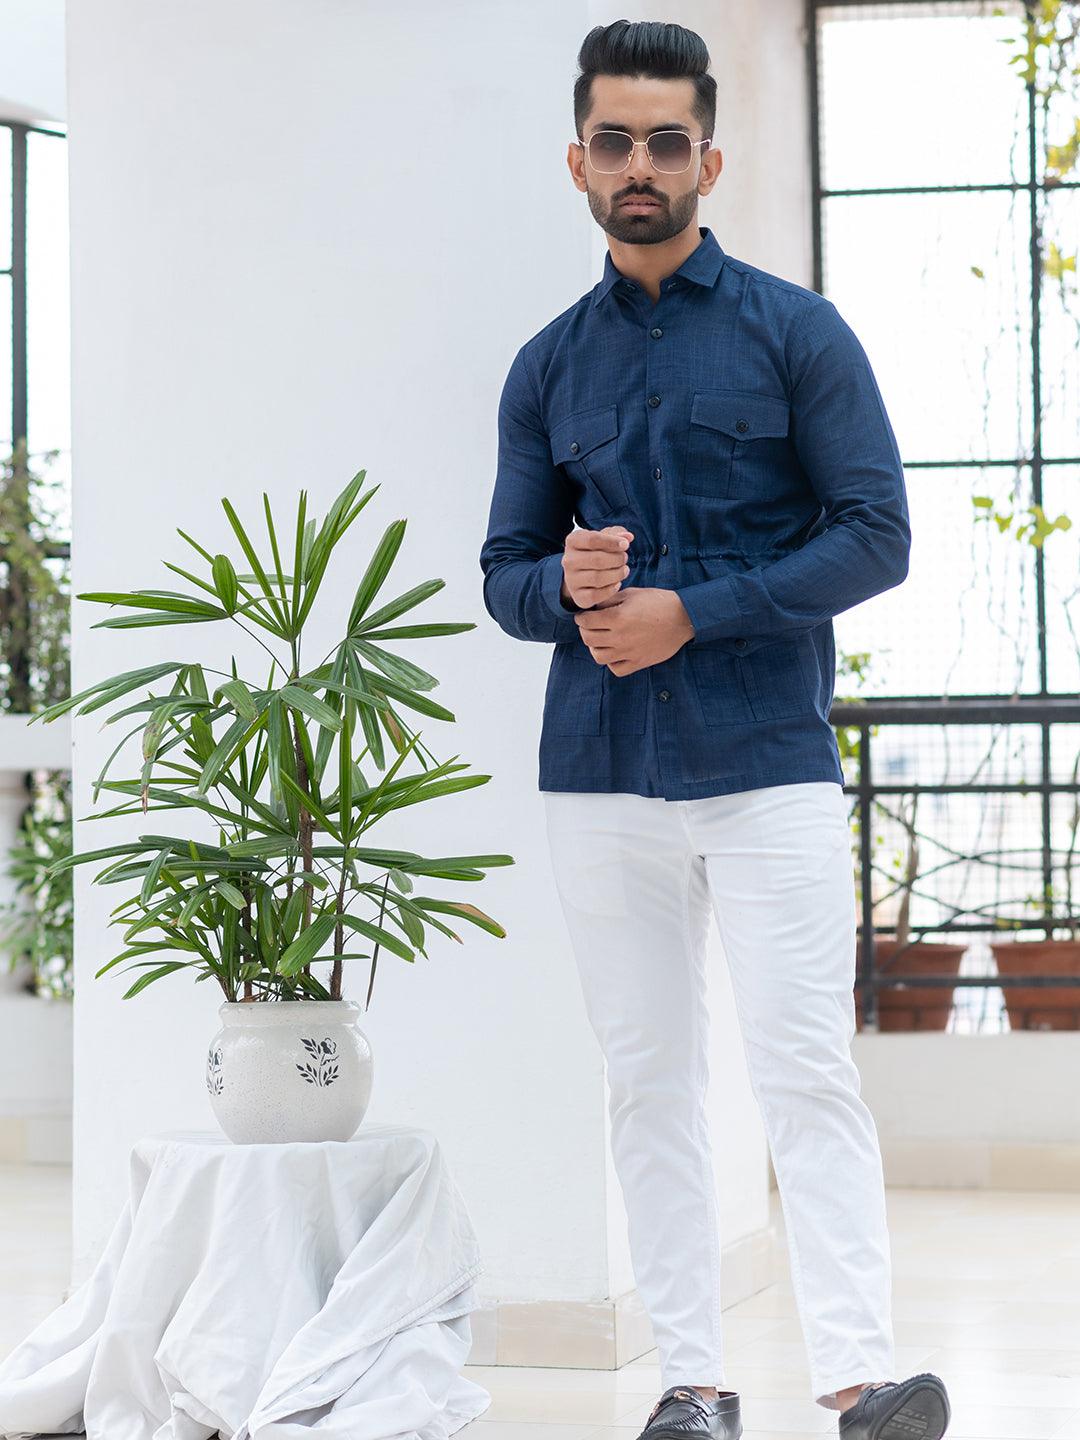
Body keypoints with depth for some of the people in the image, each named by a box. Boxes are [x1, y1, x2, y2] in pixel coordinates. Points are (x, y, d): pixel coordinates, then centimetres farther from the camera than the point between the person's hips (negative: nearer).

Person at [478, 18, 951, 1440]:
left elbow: (876, 536, -4)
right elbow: (505, 573, 14)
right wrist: (569, 586, -11)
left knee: (806, 1069, -10)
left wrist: (691, 611, -13)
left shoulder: (797, 333, 1)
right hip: (600, 776, 4)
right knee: (650, 1081, 5)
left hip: (768, 761, -4)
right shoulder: (548, 367, 12)